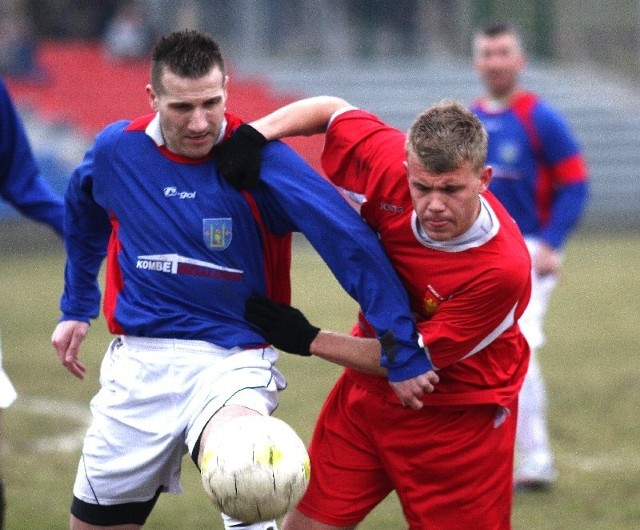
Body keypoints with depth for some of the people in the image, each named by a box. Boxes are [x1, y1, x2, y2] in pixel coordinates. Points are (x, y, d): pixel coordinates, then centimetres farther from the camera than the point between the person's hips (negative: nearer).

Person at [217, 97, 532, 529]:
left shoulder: (504, 268, -32)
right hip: (368, 393, 5)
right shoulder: (392, 165, -20)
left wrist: (308, 340, -16)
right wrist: (259, 132, -17)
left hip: (458, 418, -5)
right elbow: (332, 109, 1)